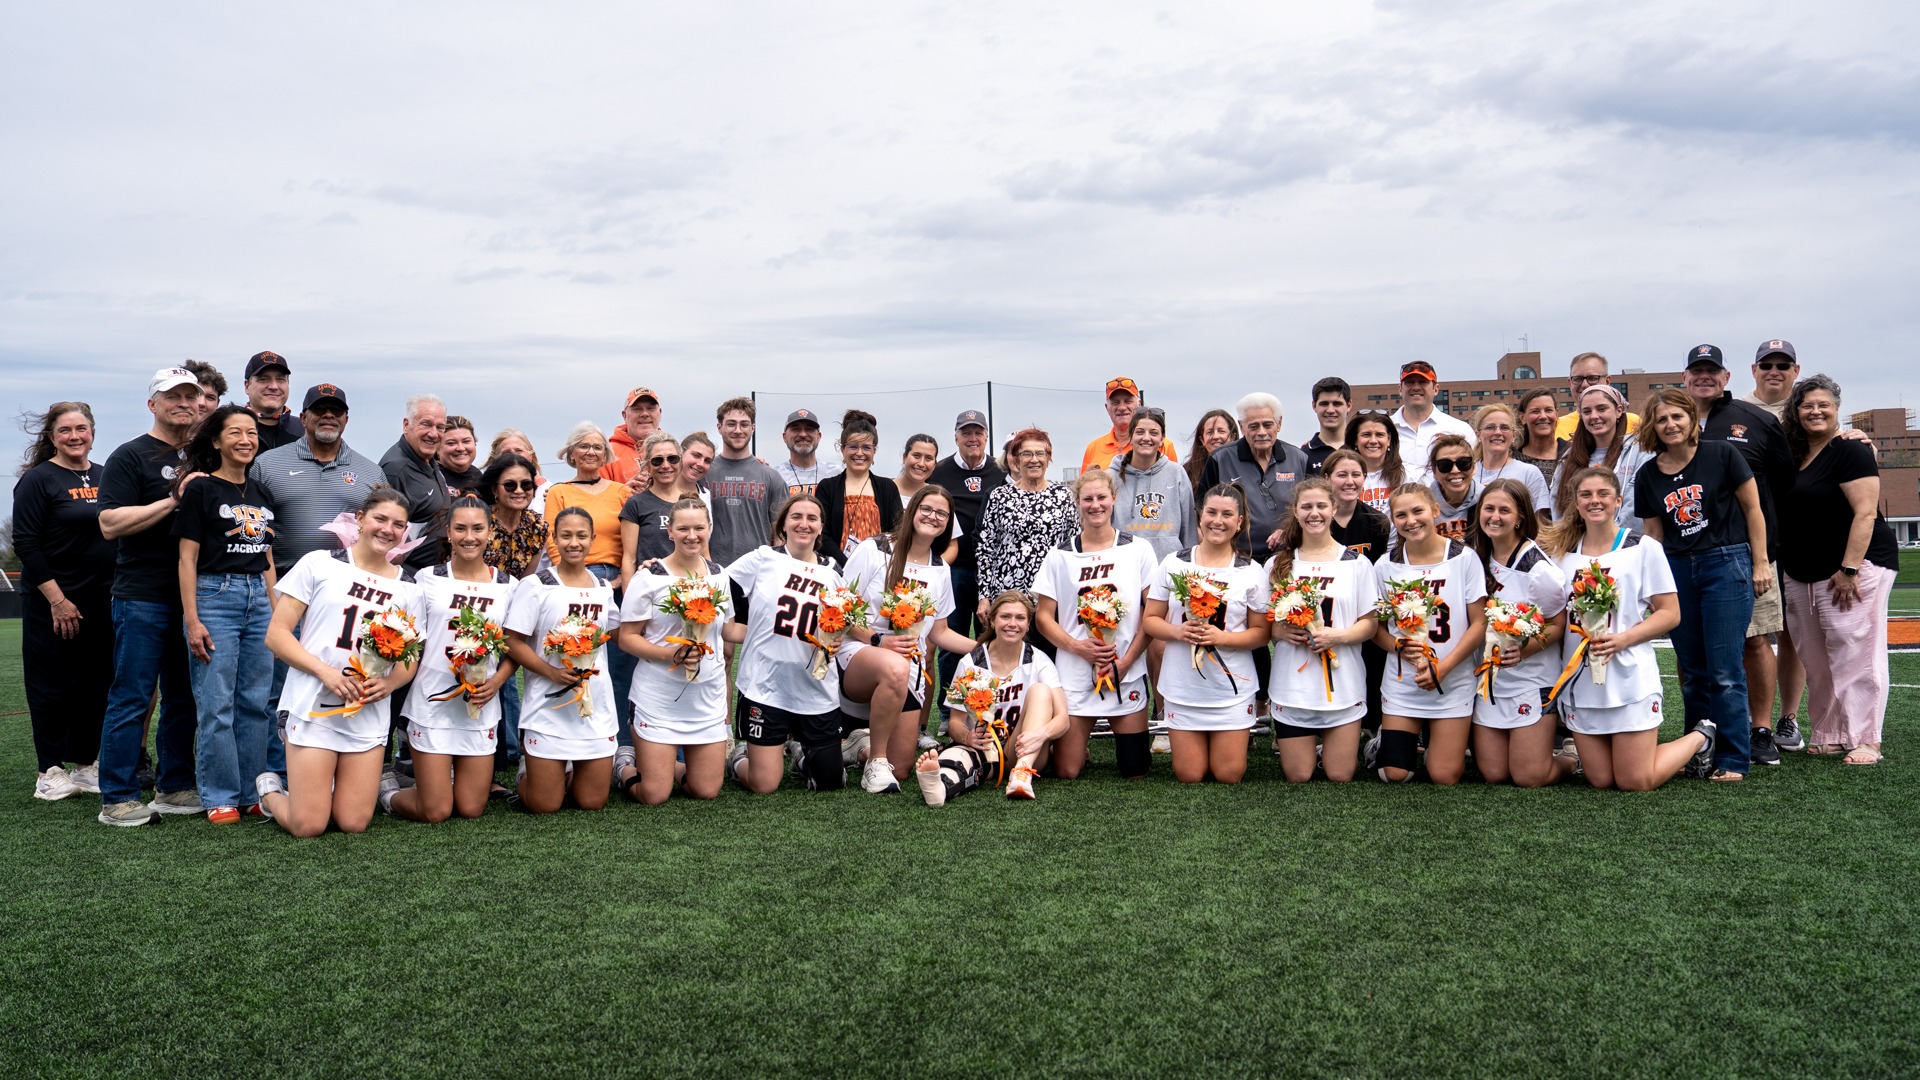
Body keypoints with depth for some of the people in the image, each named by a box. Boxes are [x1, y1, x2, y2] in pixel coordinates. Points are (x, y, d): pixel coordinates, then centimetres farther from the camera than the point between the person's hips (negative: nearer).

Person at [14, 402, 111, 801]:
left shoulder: (105, 477, 10)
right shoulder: (38, 480, -6)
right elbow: (26, 544, -11)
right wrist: (57, 599, -15)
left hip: (101, 602, 5)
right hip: (52, 604, -5)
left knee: (94, 685, 9)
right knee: (52, 686, 2)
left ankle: (86, 765, 19)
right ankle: (49, 772, 10)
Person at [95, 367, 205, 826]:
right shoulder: (130, 456, -3)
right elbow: (111, 524, -13)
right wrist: (173, 500, -17)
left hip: (191, 595, 7)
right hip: (143, 598, -6)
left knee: (183, 698, 11)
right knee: (132, 697, -3)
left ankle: (174, 788, 20)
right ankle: (118, 799, 3)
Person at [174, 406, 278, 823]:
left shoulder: (260, 494, 14)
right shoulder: (200, 489, -3)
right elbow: (187, 558, -6)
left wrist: (277, 612, 14)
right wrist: (191, 620, -12)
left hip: (258, 598, 6)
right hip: (214, 596, -6)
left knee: (256, 703, 7)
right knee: (216, 706, -4)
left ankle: (252, 792, 15)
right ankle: (220, 798, 5)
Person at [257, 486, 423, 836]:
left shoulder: (407, 588, 9)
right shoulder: (319, 564, 0)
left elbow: (410, 658, 13)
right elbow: (276, 635, -3)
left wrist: (389, 682, -10)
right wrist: (327, 672, -16)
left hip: (369, 713, 3)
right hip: (314, 705, -3)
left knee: (353, 824, -1)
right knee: (308, 826, -5)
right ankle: (270, 789, 25)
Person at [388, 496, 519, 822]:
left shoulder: (508, 586, 5)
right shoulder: (428, 579, 0)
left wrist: (497, 681, -8)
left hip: (481, 708, 2)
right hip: (433, 705, -2)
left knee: (471, 809, 4)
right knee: (435, 813, -3)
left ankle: (439, 773, 36)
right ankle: (388, 787, 28)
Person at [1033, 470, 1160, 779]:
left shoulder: (1138, 550, 4)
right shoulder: (1060, 555, 5)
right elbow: (1044, 616, 4)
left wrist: (1125, 662, -9)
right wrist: (1077, 646, -14)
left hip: (1127, 673, 0)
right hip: (1074, 675, 0)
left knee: (1134, 772, 0)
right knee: (1066, 772, -2)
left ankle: (1126, 746, 32)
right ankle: (1080, 748, 30)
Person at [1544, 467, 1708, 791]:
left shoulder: (1644, 548, -2)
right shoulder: (1563, 552, 8)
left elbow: (1670, 614, -4)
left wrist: (1621, 640, -19)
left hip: (1630, 679, -3)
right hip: (1581, 683, 4)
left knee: (1635, 783, 0)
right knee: (1600, 780, 4)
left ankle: (1699, 739, 25)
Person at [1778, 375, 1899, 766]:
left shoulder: (1850, 451, -8)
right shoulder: (1794, 455, 14)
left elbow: (1865, 513, -16)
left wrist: (1850, 568, -21)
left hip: (1853, 569, -7)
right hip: (1803, 576, 8)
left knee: (1856, 656, -8)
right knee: (1817, 662, 8)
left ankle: (1865, 741, -3)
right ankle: (1829, 736, 16)